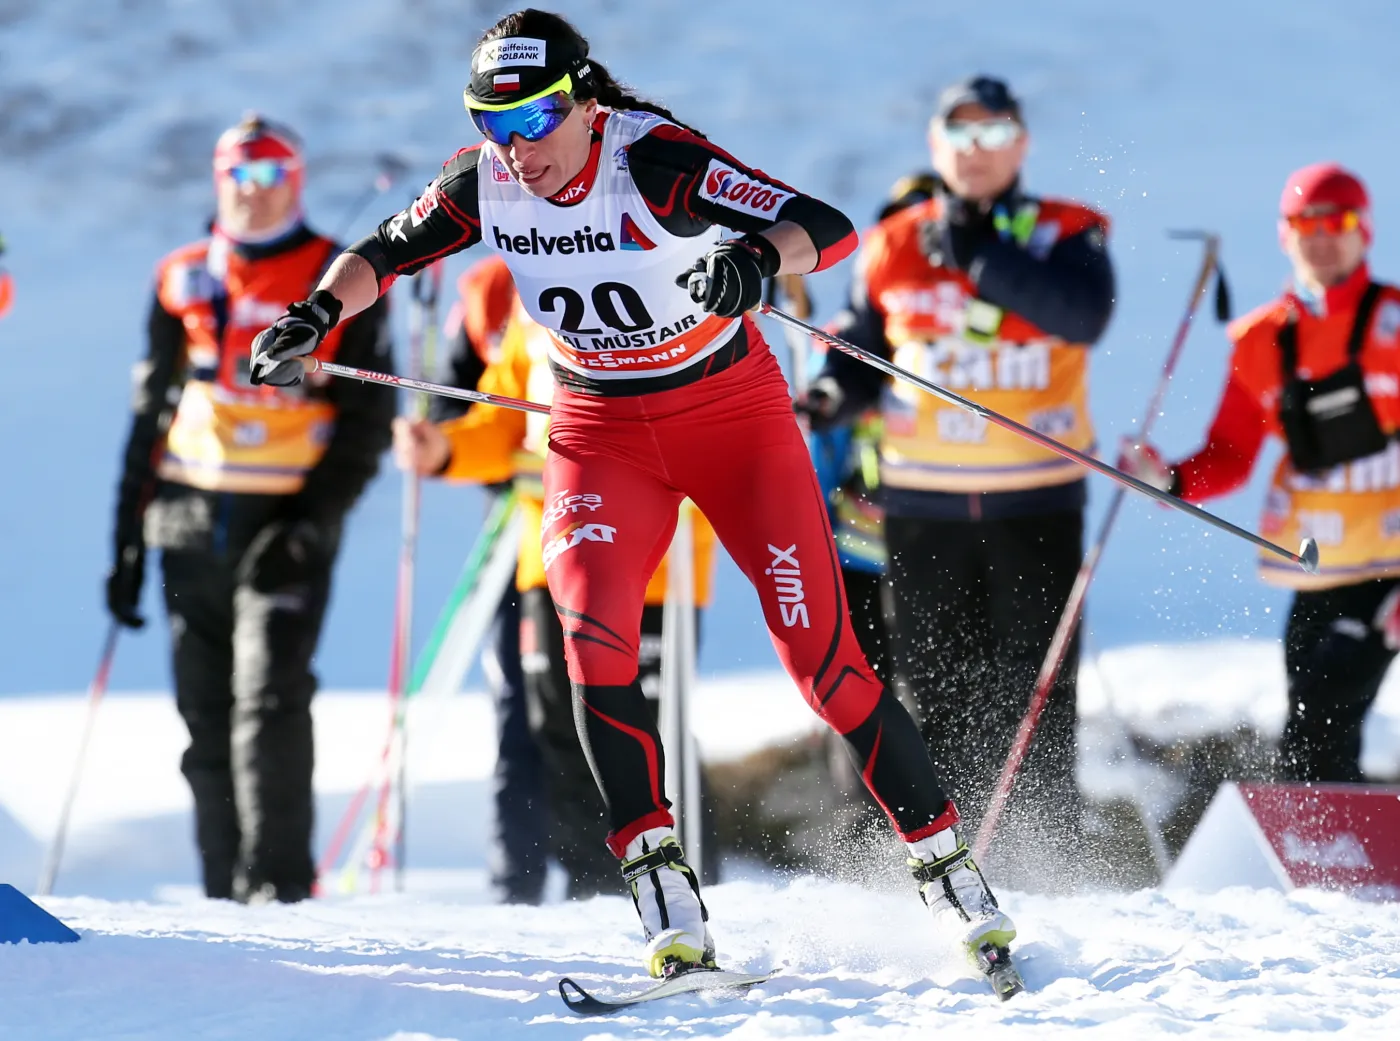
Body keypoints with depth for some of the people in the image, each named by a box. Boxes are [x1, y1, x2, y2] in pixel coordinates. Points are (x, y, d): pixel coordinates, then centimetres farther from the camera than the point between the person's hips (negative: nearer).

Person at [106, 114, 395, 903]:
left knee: (271, 701, -17)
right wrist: (129, 541, 14)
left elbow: (367, 423, 0)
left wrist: (311, 525, -12)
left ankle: (278, 882, -17)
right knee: (206, 713, 4)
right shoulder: (183, 281, 14)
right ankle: (224, 890, 10)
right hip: (192, 527, 4)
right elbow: (150, 415, 18)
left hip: (289, 522, -4)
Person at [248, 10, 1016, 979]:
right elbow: (381, 254, 6)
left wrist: (753, 259, -55)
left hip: (732, 412, -3)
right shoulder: (485, 183, -12)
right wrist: (319, 312, -14)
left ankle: (948, 867, 5)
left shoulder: (654, 161, -26)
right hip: (602, 434, 3)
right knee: (592, 632, -22)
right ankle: (661, 883, -17)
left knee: (821, 652, -9)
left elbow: (830, 228, -34)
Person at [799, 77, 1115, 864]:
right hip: (924, 504, 2)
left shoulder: (1063, 236, 2)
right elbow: (862, 345, 17)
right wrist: (833, 394, -5)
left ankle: (1051, 857, 3)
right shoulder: (894, 247, 9)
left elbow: (1084, 313, -18)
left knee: (1035, 689, -2)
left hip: (1037, 503, -2)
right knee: (934, 686, 4)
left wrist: (980, 256, -21)